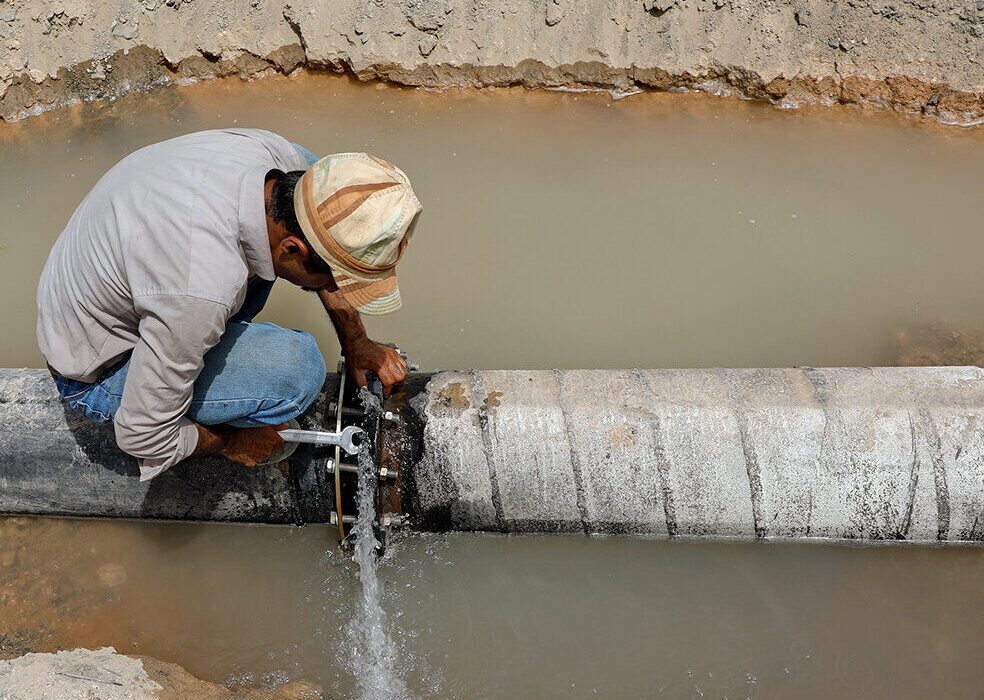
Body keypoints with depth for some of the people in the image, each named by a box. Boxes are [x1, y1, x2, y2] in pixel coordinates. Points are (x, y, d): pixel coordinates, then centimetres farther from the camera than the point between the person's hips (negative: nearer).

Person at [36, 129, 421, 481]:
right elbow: (142, 437, -28)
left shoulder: (271, 151, -22)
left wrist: (356, 341, 4)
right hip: (99, 371, -7)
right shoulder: (203, 292, -43)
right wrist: (229, 443, -11)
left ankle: (222, 328, 11)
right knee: (298, 370, -28)